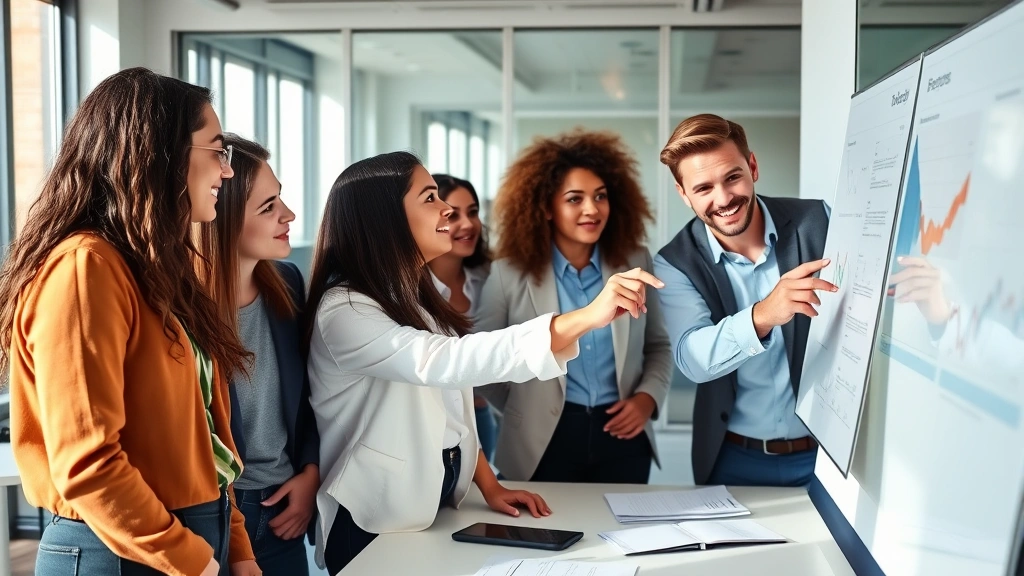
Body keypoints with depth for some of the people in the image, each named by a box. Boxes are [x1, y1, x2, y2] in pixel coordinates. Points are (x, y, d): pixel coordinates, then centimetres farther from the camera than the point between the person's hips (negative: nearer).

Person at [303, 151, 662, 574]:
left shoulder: (413, 296, 9)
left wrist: (489, 485, 1)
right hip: (377, 525, -8)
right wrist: (586, 317, -42)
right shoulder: (344, 312, -21)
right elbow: (444, 362, -37)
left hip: (438, 508, 8)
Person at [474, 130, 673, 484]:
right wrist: (527, 413, 5)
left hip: (623, 435, 2)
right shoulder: (510, 274, -7)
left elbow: (659, 346, 11)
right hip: (545, 440, -2)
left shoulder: (636, 264, -1)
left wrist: (648, 396, -5)